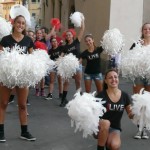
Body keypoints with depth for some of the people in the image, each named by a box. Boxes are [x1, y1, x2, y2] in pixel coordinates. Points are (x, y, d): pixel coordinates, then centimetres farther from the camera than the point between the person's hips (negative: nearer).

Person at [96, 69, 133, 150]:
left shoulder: (125, 96, -1)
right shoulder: (101, 95, -10)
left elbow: (130, 115, 9)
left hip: (115, 128, 2)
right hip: (100, 127, -1)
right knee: (105, 123, -36)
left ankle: (108, 143, 8)